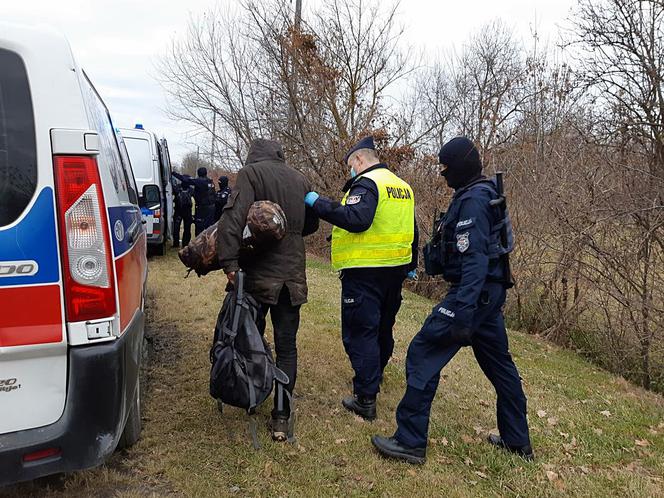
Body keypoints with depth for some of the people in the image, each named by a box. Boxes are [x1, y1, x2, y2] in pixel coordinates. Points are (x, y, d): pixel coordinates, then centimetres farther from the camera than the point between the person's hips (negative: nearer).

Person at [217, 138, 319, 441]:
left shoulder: (251, 173, -5)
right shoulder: (300, 179, 10)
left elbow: (233, 216, -20)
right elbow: (311, 225, 20)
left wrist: (229, 262, -22)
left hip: (258, 273, -3)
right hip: (293, 276, 3)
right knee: (286, 346, 8)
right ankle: (281, 417, 7)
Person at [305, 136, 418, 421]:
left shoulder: (366, 183, -13)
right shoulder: (402, 186, 15)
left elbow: (356, 219, -30)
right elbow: (411, 230, 21)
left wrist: (318, 203, -23)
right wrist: (411, 266, 29)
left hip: (365, 272, -9)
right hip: (395, 270, 9)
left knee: (360, 332, -3)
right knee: (383, 327, 22)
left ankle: (366, 398, 0)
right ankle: (375, 375, 42)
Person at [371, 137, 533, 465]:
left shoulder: (472, 201, -17)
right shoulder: (485, 194, 14)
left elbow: (474, 259, -26)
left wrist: (463, 311, -31)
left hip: (475, 292, -11)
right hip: (490, 292, 11)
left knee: (423, 354, -6)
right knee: (499, 364, 17)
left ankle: (410, 442, 0)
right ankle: (517, 441, 31)